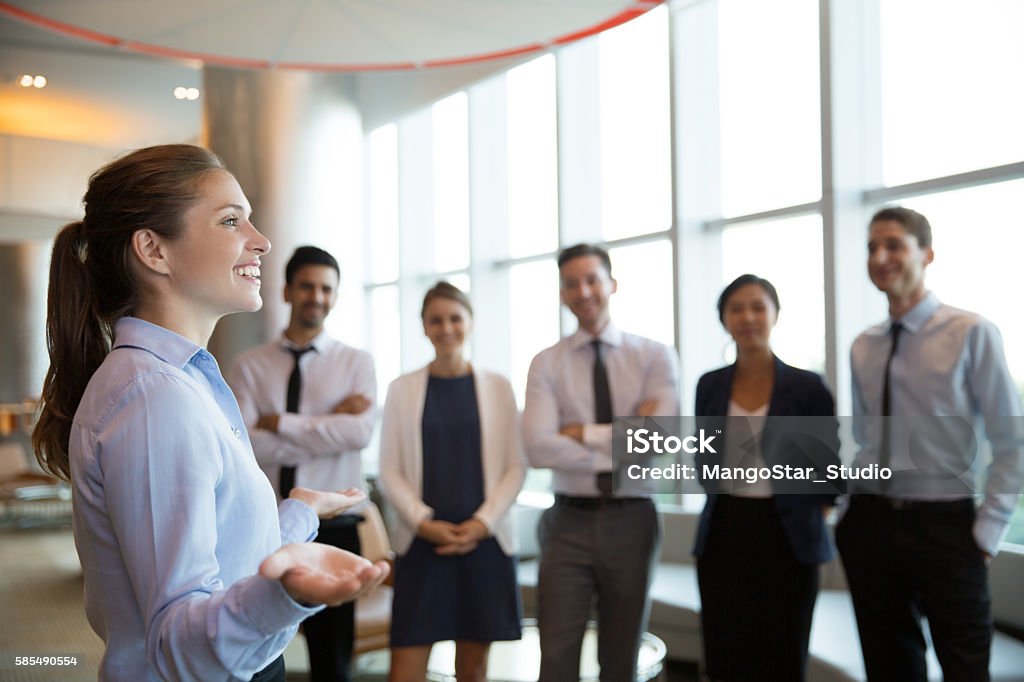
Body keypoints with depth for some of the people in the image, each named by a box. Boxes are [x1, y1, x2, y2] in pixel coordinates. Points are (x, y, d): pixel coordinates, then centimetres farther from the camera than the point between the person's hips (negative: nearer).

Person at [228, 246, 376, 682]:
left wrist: (278, 422, -14)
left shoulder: (357, 363, 2)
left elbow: (359, 433, -16)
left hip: (333, 528, 0)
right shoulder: (250, 365, 2)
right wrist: (328, 424, -14)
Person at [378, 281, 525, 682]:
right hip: (422, 544, 0)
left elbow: (516, 466, 3)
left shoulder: (498, 388, 5)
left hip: (484, 542, 0)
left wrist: (482, 522, -9)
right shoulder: (402, 389, 5)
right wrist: (423, 522, -10)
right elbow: (389, 471, 3)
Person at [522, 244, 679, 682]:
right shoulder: (546, 364, 0)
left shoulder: (654, 356, 0)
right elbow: (539, 448, -14)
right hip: (569, 523, 0)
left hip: (632, 522, 1)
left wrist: (583, 433, -12)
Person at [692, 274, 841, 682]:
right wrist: (725, 504, 12)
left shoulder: (807, 387, -6)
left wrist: (805, 521, 0)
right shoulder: (710, 385, 4)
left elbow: (828, 469, 0)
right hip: (722, 538, 3)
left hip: (784, 540, -3)